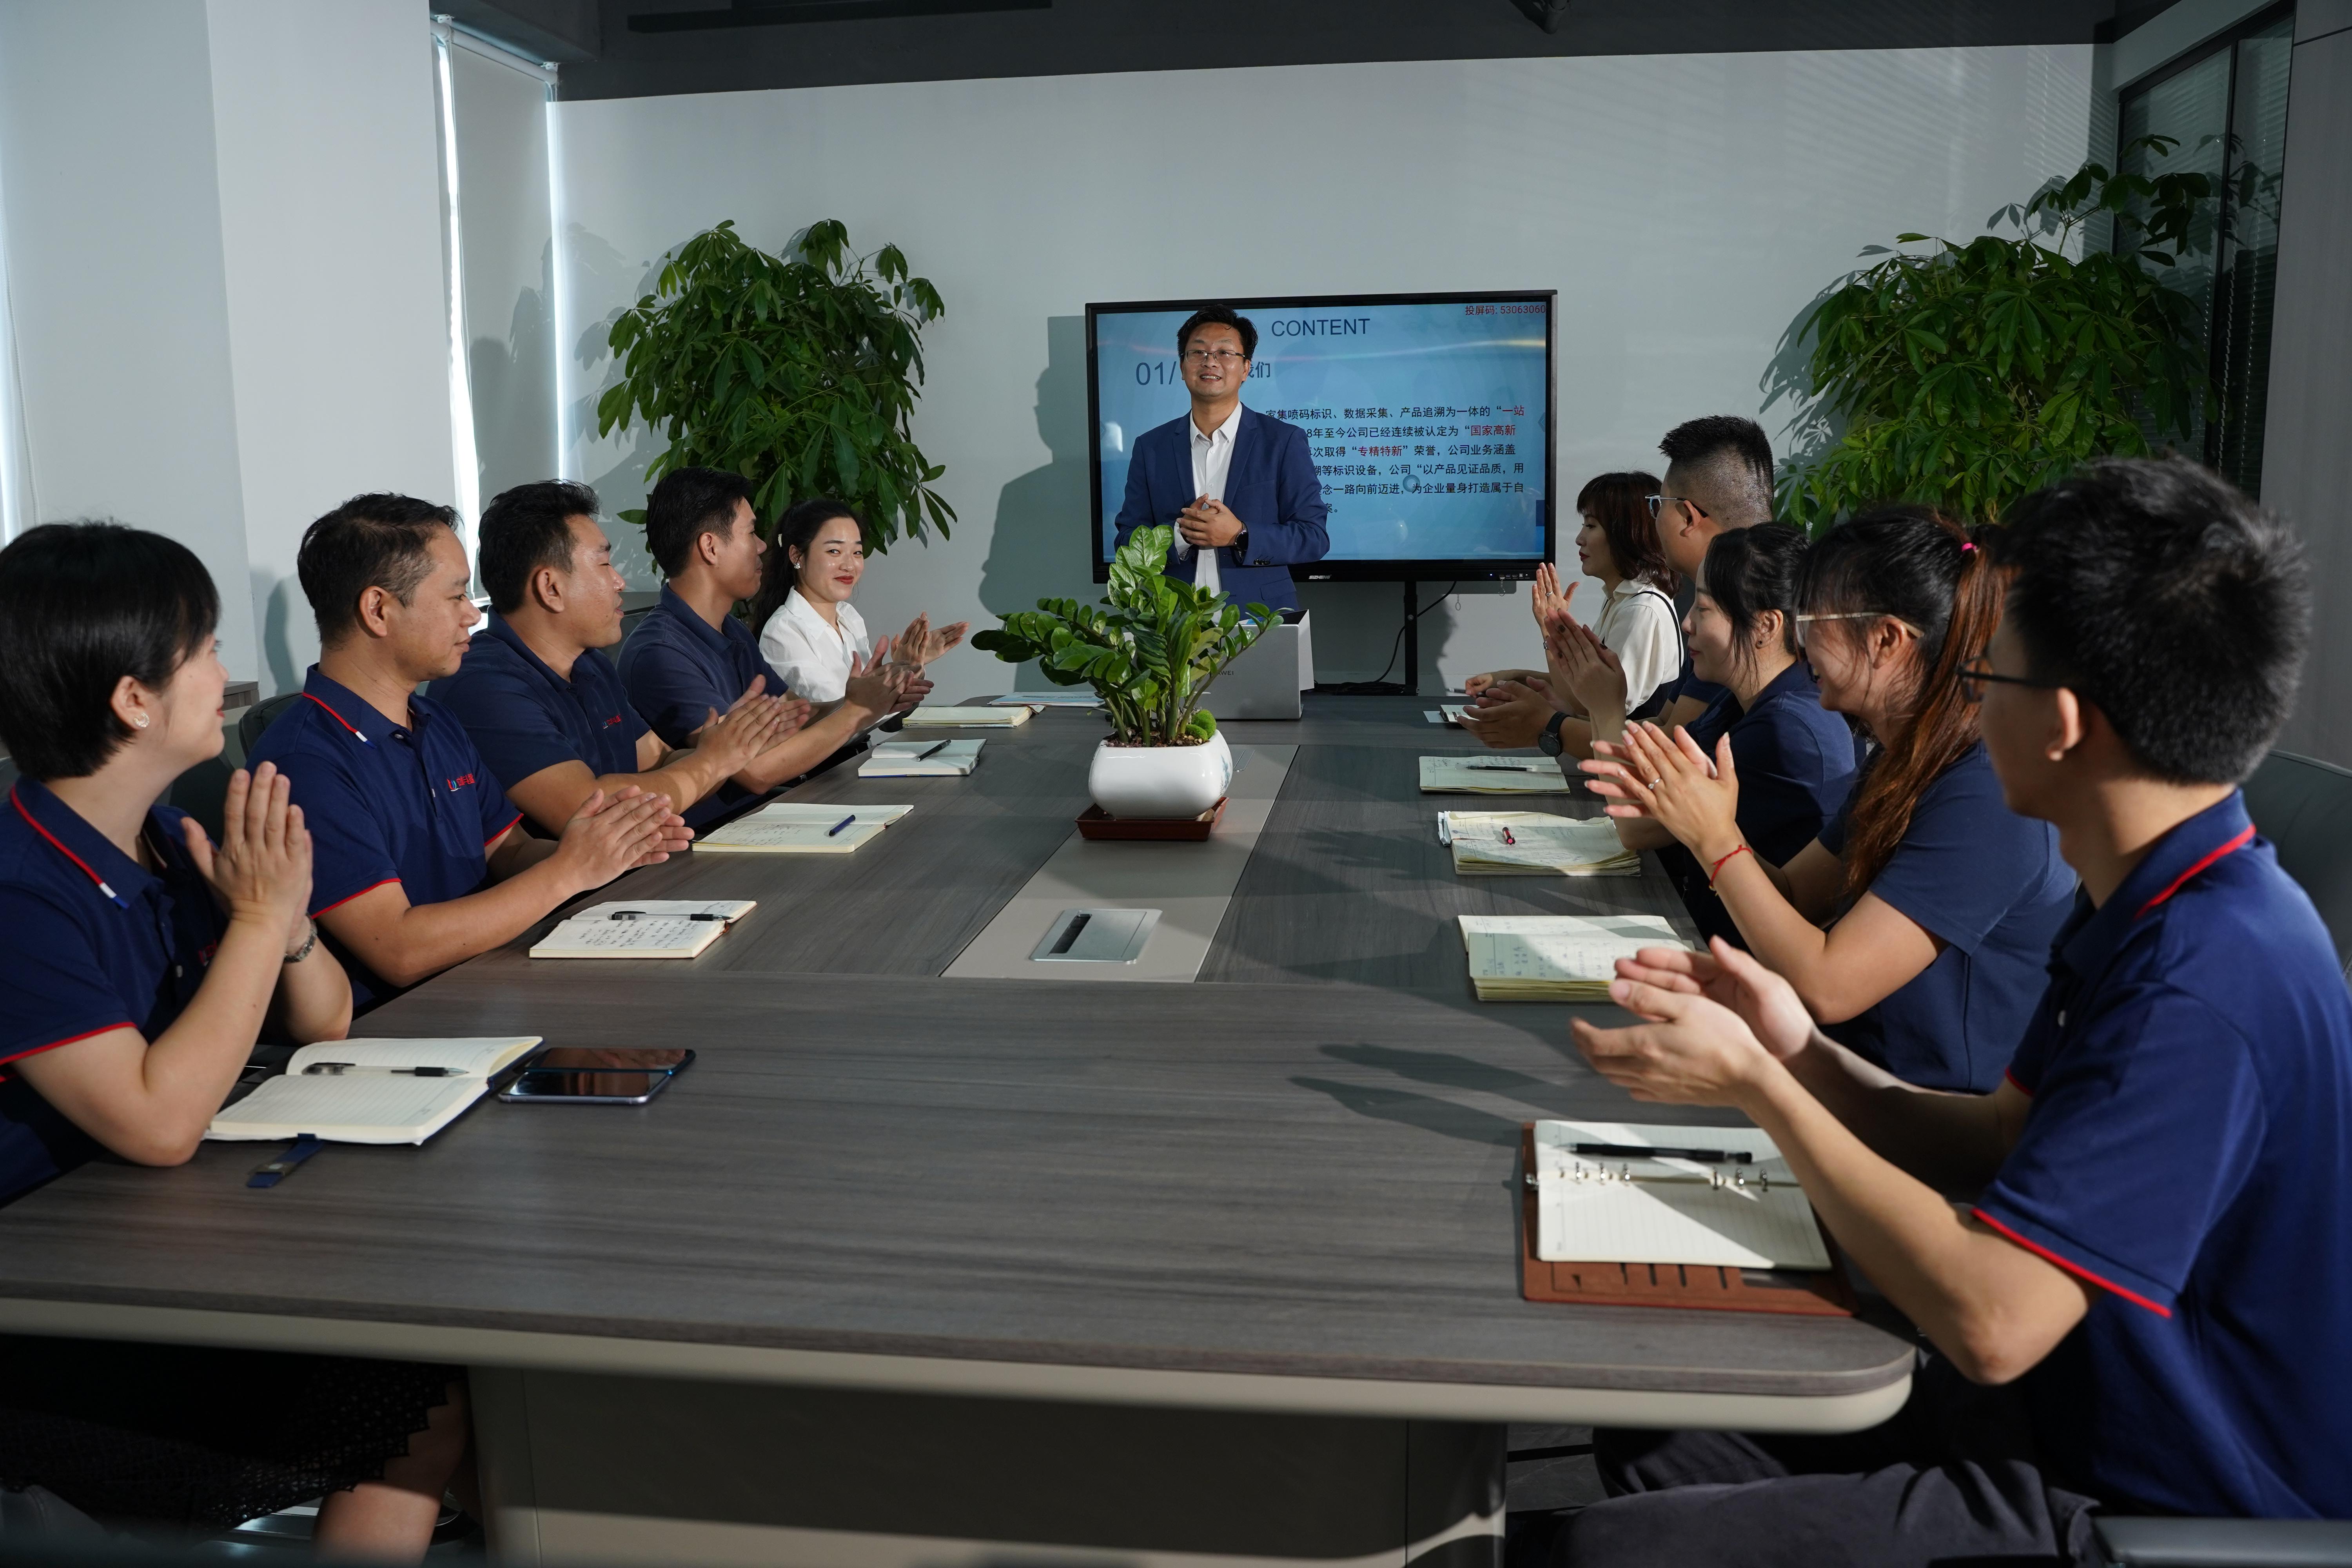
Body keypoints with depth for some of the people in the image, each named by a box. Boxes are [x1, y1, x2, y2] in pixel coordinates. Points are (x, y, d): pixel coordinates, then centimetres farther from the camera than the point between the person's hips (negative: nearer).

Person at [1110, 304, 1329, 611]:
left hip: (1261, 619, -2)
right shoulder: (1151, 447, 8)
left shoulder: (1284, 442, 2)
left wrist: (1240, 535, -16)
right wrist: (1180, 534, -14)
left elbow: (1313, 537, -2)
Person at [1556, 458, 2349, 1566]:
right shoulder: (2151, 910, 4)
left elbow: (1989, 1318, -30)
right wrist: (1798, 1054, -6)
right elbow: (2001, 1144, 9)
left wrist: (1757, 1085, -21)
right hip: (2071, 1407, 9)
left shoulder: (2206, 977, -29)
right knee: (1647, 1439, 7)